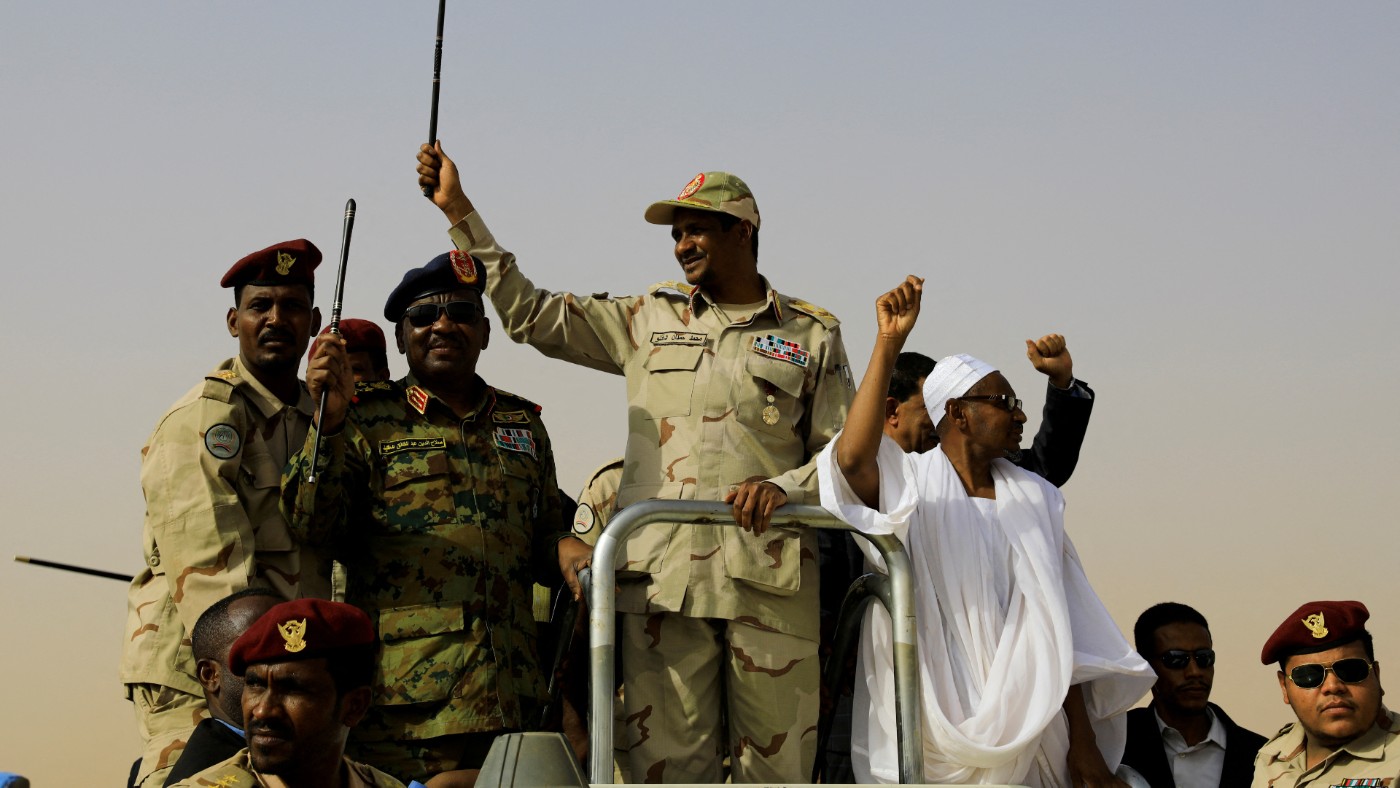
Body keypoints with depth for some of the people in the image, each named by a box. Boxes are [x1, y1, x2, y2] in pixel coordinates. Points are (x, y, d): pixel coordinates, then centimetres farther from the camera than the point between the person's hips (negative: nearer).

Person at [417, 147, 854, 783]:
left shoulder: (813, 334, 13)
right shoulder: (649, 319, 18)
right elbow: (531, 314, 18)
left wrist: (783, 486, -10)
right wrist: (459, 210, 14)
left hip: (771, 580, -1)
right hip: (662, 578, 1)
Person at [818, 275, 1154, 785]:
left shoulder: (1035, 499, 14)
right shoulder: (911, 486, 1)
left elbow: (1058, 630, 11)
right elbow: (852, 457, -24)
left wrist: (1083, 742, 6)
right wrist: (889, 343, -22)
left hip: (1021, 738, 4)